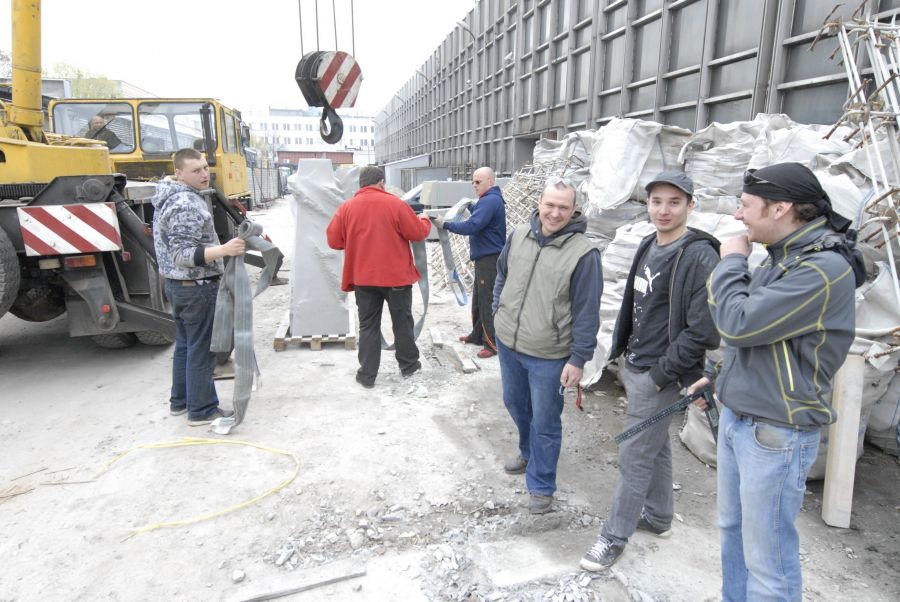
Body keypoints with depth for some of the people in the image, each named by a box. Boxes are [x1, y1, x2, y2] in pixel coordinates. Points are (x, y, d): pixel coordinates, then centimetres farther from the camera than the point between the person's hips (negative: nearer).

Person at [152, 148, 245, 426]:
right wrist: (223, 250, -39)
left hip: (177, 283, 10)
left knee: (185, 345, 19)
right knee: (202, 350, 0)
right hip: (197, 287, -10)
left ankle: (180, 401, 32)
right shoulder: (187, 205, -22)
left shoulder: (169, 196, 10)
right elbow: (183, 255, -28)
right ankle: (202, 410, 10)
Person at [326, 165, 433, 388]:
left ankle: (367, 374, 12)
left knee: (368, 325, 10)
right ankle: (408, 364, 28)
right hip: (396, 275, -2)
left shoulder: (346, 207, -1)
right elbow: (418, 233, -4)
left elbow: (334, 241, 2)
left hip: (363, 277, 2)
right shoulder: (395, 204, -8)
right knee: (402, 321, 14)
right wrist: (425, 221, 18)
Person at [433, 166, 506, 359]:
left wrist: (445, 224, -18)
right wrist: (471, 206, 8)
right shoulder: (490, 199, 16)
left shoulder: (490, 200, -19)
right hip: (485, 258, 11)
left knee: (488, 302, -6)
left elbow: (471, 226, -26)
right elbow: (480, 218, 23)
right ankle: (478, 335, 29)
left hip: (490, 259, -11)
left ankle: (493, 344, 1)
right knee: (478, 299, 18)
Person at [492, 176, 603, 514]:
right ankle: (529, 453, 51)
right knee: (515, 403, 25)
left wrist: (578, 359, -14)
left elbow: (587, 312, -14)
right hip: (508, 344, 6)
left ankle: (541, 485, 27)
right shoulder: (519, 235, 0)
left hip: (549, 355, -6)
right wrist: (498, 313, 12)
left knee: (544, 422, 7)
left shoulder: (583, 252, -16)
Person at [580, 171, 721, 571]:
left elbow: (702, 330, -21)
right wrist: (621, 352, 13)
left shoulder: (699, 256, -18)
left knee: (634, 457, 1)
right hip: (634, 366, 8)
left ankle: (615, 536, 17)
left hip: (659, 375, -8)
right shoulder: (648, 246, 7)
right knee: (656, 446, 21)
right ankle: (658, 517, 39)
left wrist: (661, 373, -17)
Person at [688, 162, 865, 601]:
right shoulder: (780, 257, 8)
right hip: (735, 419, 9)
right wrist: (719, 378, 17)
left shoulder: (825, 268, -21)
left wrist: (731, 261, -12)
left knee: (767, 561, 4)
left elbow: (737, 324, -26)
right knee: (733, 531, 22)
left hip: (776, 433, -9)